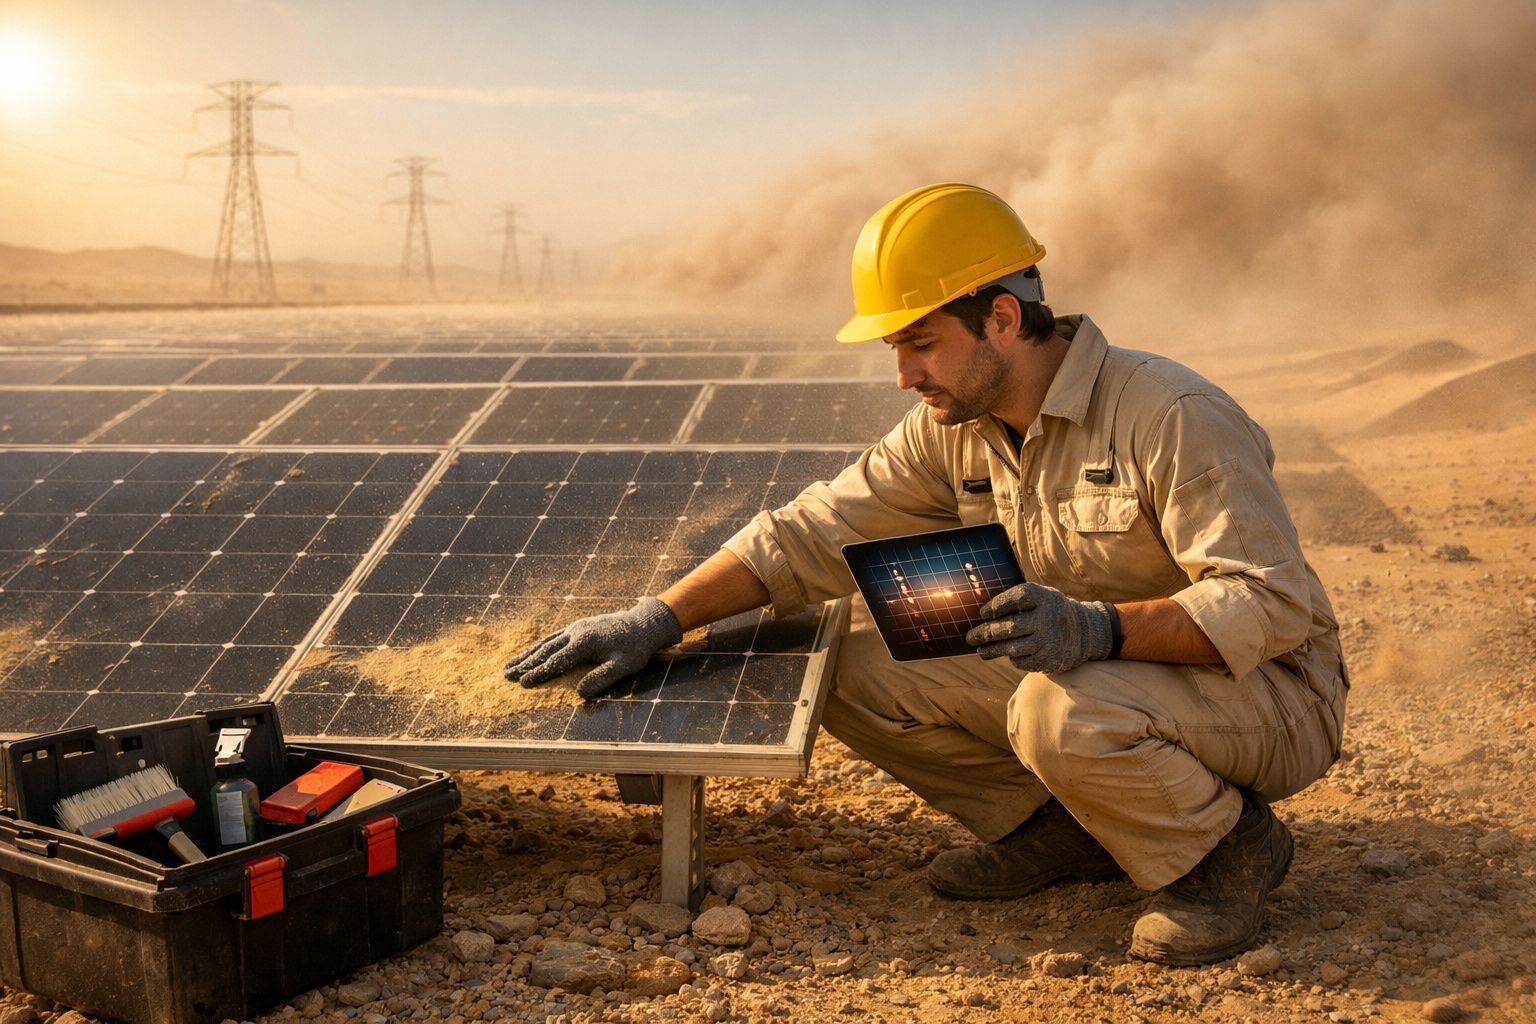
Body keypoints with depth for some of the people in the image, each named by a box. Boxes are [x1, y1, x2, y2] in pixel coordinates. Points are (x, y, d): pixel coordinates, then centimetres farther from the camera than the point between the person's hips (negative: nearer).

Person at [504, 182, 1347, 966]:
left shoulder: (1173, 417, -24)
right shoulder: (953, 429, -3)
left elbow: (1274, 603, -28)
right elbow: (811, 534, -2)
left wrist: (1100, 629, -42)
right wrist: (657, 620, -10)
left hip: (1268, 694, -6)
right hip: (1088, 677, 6)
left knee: (1061, 710, -38)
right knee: (857, 673, -8)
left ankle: (1229, 844, -7)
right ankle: (1064, 827, 5)